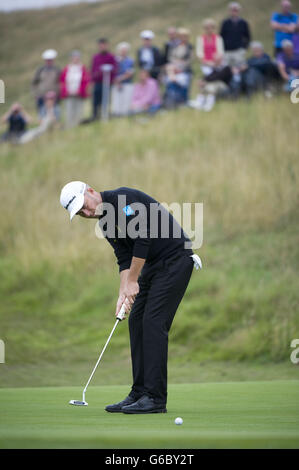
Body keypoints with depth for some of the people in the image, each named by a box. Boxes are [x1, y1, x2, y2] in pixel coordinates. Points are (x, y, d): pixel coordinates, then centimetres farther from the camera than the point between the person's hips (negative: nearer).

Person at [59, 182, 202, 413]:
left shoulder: (123, 198, -17)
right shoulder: (106, 222, 11)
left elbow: (143, 238, -22)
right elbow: (125, 259, 9)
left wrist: (132, 282, -14)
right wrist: (123, 292, -7)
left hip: (175, 259, -10)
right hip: (153, 264, 10)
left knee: (154, 322, -14)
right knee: (137, 321, 6)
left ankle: (155, 398, -14)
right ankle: (140, 394, 9)